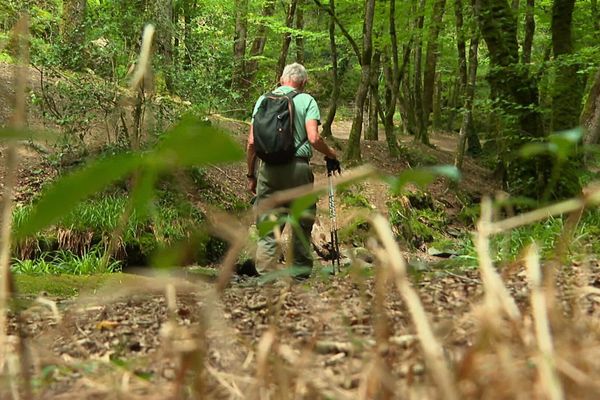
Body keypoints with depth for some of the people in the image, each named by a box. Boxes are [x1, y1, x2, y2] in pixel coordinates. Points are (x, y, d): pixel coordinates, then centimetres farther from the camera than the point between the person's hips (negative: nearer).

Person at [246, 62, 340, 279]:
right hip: (297, 167, -2)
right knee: (302, 224, 10)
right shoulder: (306, 100, 2)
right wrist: (331, 155, 8)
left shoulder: (263, 100, 10)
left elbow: (251, 142, 6)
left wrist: (251, 175, 13)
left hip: (267, 168, 2)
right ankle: (301, 274, 16)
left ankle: (264, 276, -2)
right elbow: (314, 138, -10)